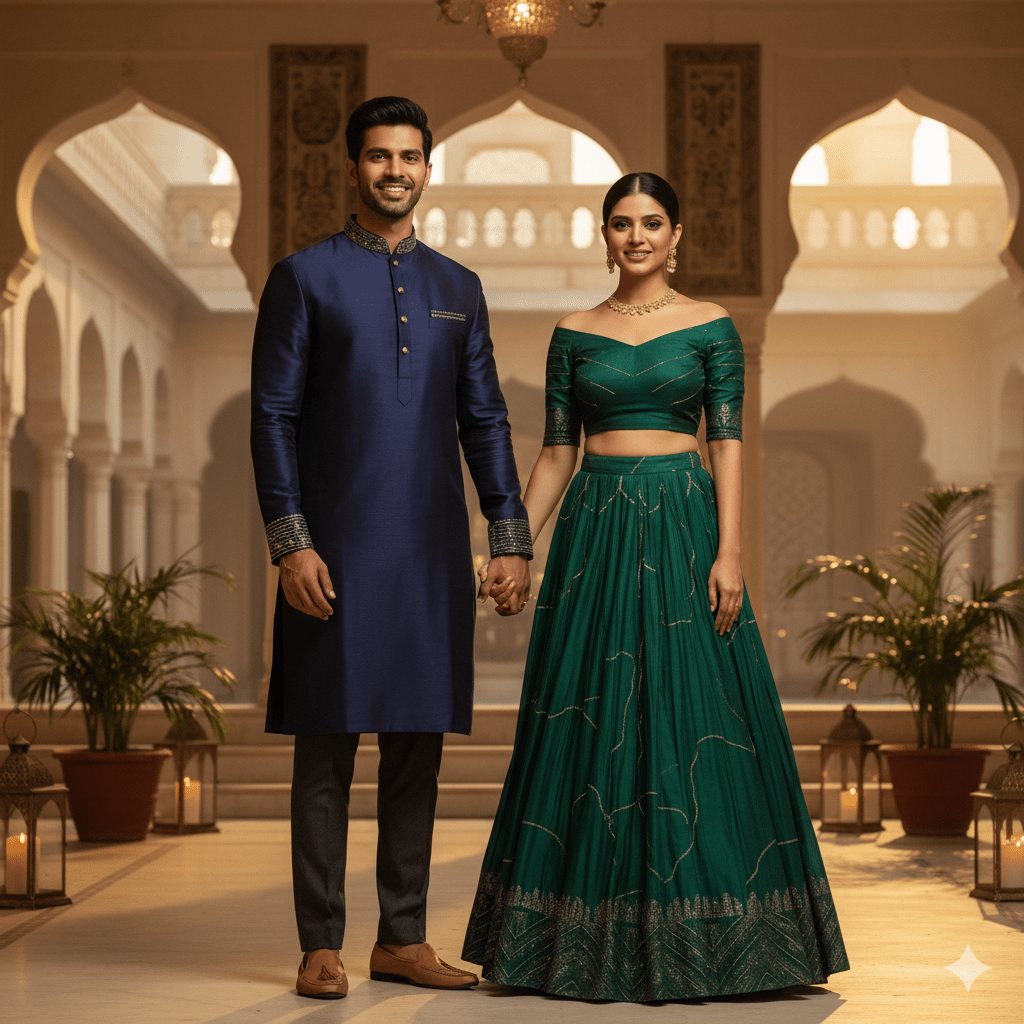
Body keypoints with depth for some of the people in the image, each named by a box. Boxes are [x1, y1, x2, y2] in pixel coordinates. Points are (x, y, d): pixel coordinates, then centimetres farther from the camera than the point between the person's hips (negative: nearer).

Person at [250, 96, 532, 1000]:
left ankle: (403, 939, 16)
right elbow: (273, 416, -2)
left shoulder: (457, 288, 14)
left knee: (419, 746, 7)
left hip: (433, 550, 4)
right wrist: (290, 542, -11)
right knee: (327, 748, -1)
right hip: (337, 547, -4)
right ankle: (322, 947, 6)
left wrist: (511, 537, 5)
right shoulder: (304, 277, 2)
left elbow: (484, 419, 14)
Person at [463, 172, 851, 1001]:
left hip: (682, 526, -2)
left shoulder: (711, 327, 4)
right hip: (595, 529, 2)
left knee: (691, 715, -3)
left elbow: (729, 443, -1)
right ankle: (590, 934, 11)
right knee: (590, 725, 2)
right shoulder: (575, 334, 9)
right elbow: (557, 452, 10)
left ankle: (692, 930, 7)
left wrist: (729, 551, -12)